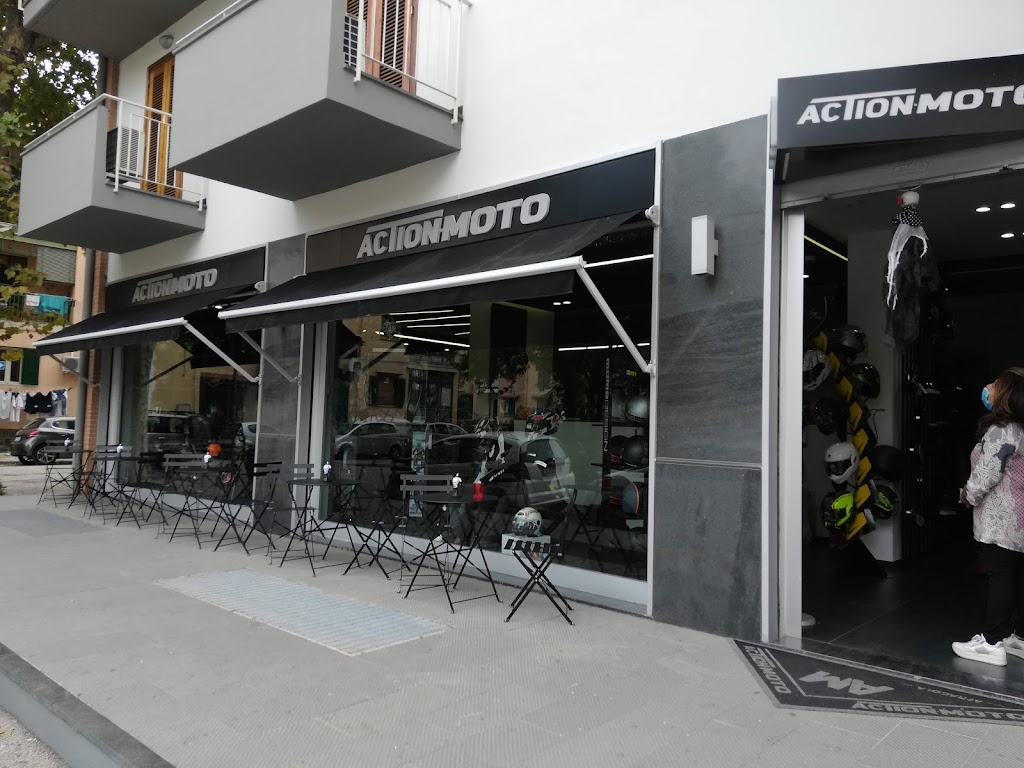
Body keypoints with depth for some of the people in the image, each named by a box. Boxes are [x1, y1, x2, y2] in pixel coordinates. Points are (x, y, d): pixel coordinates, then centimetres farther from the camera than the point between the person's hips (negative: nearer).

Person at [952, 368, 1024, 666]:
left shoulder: (999, 430, -16)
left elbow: (988, 473, -19)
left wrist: (968, 494, -3)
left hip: (1000, 519, -9)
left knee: (1000, 577, -6)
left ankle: (991, 643, -1)